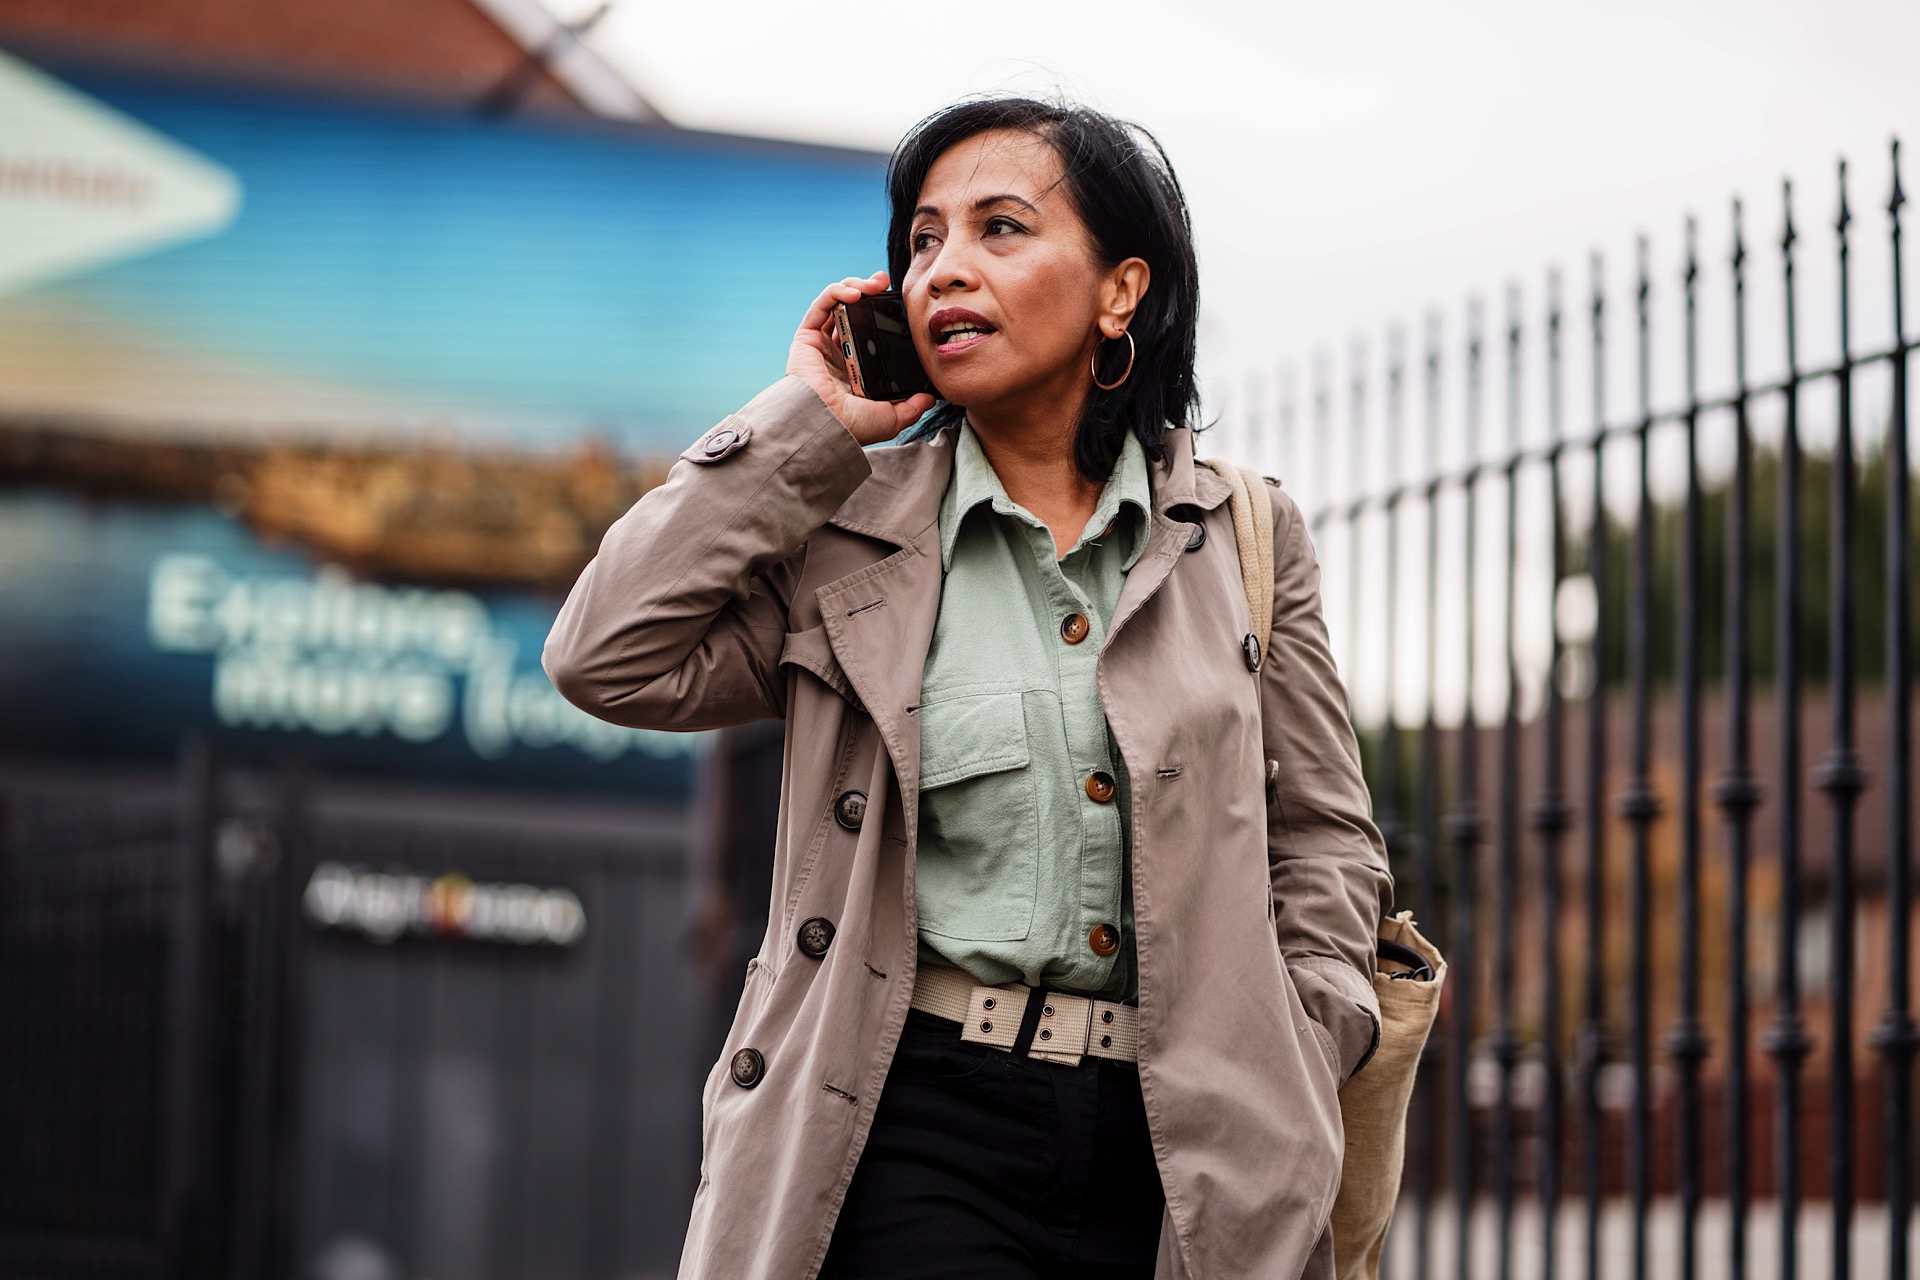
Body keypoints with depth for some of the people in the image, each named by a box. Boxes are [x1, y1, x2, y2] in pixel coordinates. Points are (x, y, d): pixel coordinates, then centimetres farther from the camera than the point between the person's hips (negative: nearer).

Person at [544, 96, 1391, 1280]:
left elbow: (1326, 842, 12)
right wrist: (802, 426, -1)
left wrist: (1286, 1100, 1)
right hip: (910, 1131, -1)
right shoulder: (850, 532, 8)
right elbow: (612, 658, -6)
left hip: (1170, 1148, 1)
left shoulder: (1242, 540, 9)